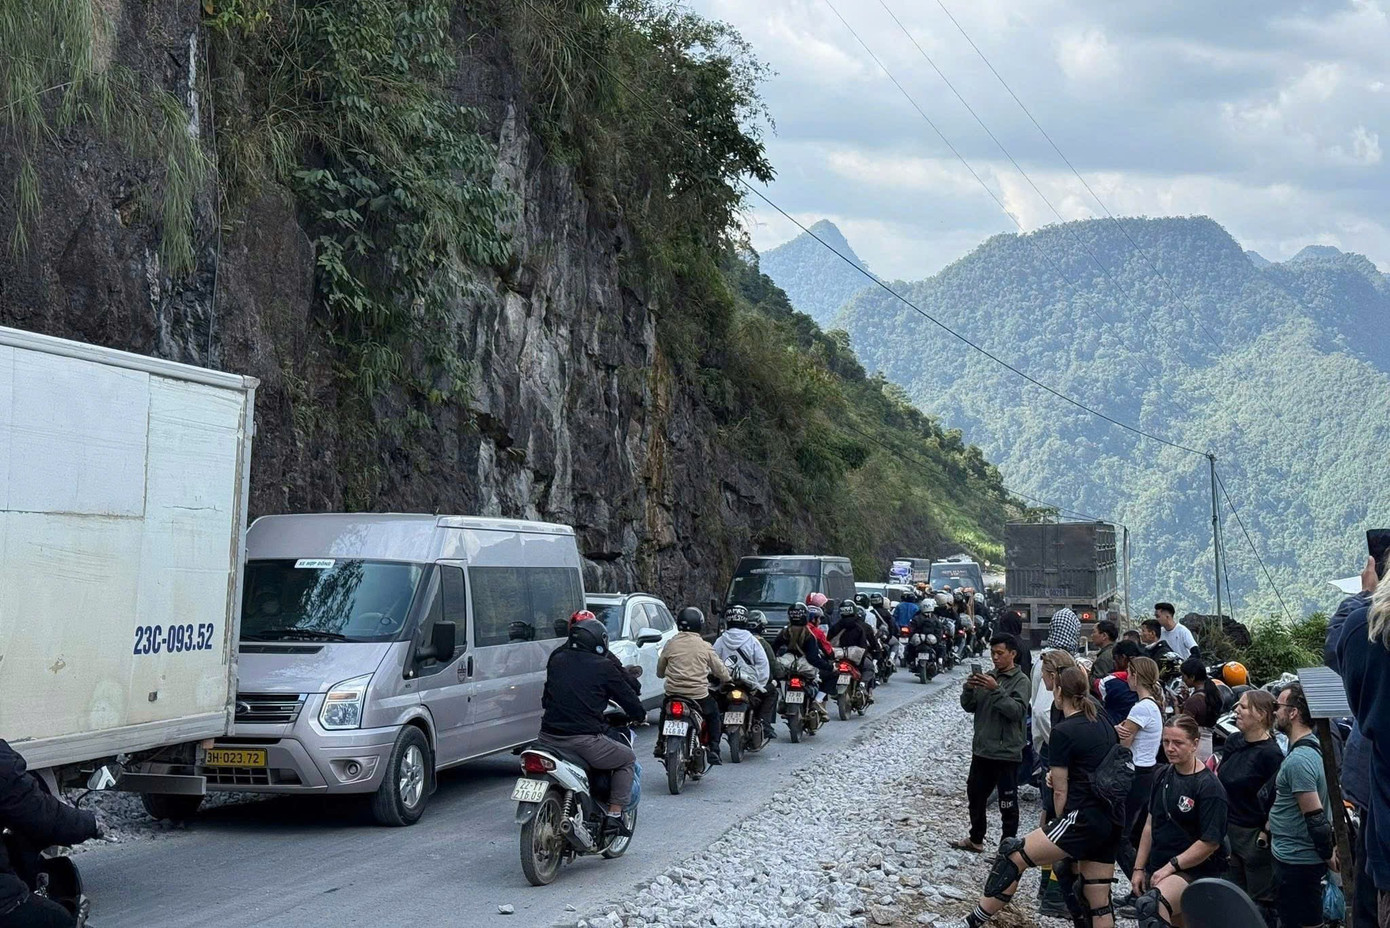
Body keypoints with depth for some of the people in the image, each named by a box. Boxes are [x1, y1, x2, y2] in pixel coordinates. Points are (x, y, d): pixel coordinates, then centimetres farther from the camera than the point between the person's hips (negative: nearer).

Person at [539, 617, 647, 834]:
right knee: (627, 759, 18)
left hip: (549, 738, 5)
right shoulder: (603, 666, -1)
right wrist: (640, 713, 27)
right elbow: (628, 698, 5)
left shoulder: (556, 660, 13)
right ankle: (614, 816, 9)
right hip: (584, 740, -5)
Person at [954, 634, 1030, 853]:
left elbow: (1017, 710, -21)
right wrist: (968, 689, -12)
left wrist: (996, 691, -28)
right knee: (975, 795, 17)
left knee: (1007, 803, 2)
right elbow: (969, 707, 7)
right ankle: (976, 839, 32)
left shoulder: (1020, 681, -9)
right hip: (982, 749, 7)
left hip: (1006, 752, -7)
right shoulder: (987, 677, 9)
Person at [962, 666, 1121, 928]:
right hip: (1111, 822, 8)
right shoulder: (1103, 724, 13)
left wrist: (1064, 825, 10)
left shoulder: (1062, 732, -9)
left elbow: (1060, 792, -5)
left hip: (1085, 818, -8)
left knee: (1012, 857, -3)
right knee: (1098, 902, 9)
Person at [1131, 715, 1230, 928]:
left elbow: (1210, 842, -16)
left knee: (1149, 906, -33)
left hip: (1195, 872, -8)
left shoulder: (1209, 786, -13)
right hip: (1158, 871, 8)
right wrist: (1139, 868, 12)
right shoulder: (1163, 776, 8)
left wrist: (1171, 866, -16)